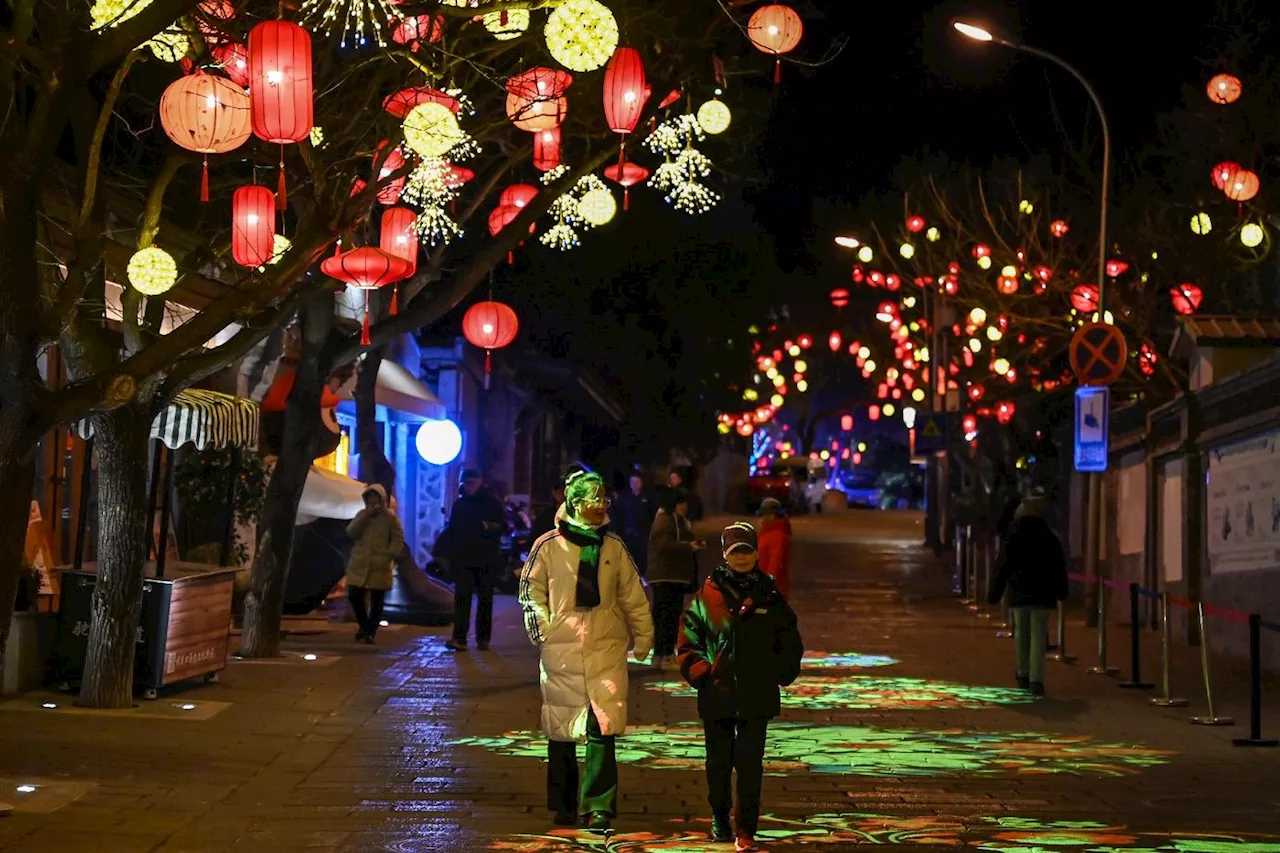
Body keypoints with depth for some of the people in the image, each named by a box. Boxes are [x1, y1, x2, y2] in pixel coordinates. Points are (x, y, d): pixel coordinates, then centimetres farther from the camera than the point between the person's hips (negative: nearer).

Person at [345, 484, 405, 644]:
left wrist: (391, 554, -13)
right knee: (354, 595, 0)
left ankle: (370, 632, 10)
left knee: (376, 600, 0)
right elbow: (351, 532, -4)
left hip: (380, 565, -3)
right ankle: (364, 625, 22)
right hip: (359, 563, 3)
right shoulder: (361, 514, 9)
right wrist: (365, 516, -13)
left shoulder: (390, 516, -1)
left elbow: (398, 538, -1)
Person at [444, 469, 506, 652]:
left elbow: (504, 525, 2)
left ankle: (483, 638, 11)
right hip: (463, 559, 1)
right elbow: (452, 532, 14)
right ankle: (459, 638, -14)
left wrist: (492, 527, -20)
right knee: (462, 597, -9)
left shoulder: (491, 502, 3)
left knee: (485, 599, 5)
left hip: (487, 561, -1)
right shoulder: (459, 504, 11)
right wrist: (452, 555, 6)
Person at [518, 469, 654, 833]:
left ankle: (599, 807, -10)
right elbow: (531, 590, 8)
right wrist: (541, 628, -2)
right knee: (561, 728, 8)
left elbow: (632, 595, 14)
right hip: (560, 650, -1)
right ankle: (564, 805, 22)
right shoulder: (548, 546, 0)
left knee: (603, 727, -11)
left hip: (606, 650, 1)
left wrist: (643, 636, 13)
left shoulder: (613, 547, 8)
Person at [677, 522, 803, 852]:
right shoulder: (707, 596, 0)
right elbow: (688, 642, 5)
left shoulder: (770, 597, 4)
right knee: (719, 762, 12)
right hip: (716, 696, 0)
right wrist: (701, 673, -7)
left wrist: (779, 675, 2)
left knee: (750, 763, -3)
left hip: (758, 697, 0)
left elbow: (791, 645, 12)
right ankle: (720, 816, 34)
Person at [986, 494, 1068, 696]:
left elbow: (1002, 569, -2)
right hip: (1042, 596, 0)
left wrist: (994, 595, 3)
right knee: (1038, 636, -2)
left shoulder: (1012, 539, -3)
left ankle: (1024, 674, 28)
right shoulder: (1051, 539, 1)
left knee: (1021, 634, 16)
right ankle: (1036, 680, -13)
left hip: (1018, 594, 0)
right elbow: (1060, 569, 9)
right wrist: (1061, 592, 21)